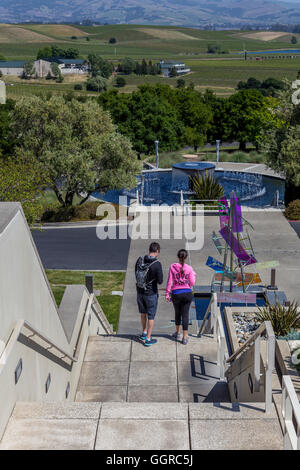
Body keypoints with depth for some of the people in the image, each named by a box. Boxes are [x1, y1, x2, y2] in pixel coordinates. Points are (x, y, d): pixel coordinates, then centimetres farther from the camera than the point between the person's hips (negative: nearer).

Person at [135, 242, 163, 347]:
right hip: (151, 294, -5)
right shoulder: (157, 264, -23)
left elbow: (136, 275, 5)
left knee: (143, 312, 26)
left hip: (140, 292, 5)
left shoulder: (140, 260, -7)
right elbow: (160, 281, -19)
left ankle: (144, 333, 41)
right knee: (151, 316, 10)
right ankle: (148, 339, 17)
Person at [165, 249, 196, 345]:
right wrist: (193, 275, 15)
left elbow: (170, 282, -6)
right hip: (187, 293, 0)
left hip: (176, 294, 0)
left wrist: (167, 294, 2)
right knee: (185, 315, 6)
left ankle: (178, 333, 37)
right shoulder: (189, 268, -8)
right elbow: (192, 283, -5)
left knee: (177, 313, 21)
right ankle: (185, 338, 8)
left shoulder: (172, 267, -8)